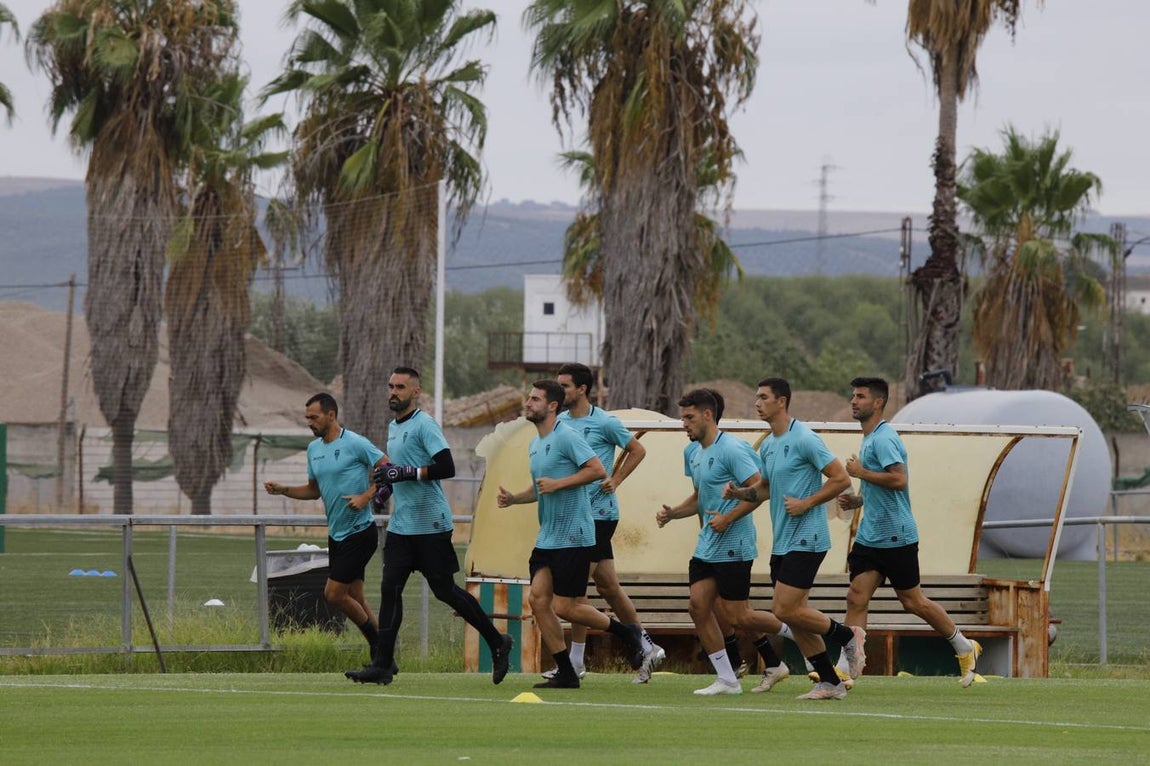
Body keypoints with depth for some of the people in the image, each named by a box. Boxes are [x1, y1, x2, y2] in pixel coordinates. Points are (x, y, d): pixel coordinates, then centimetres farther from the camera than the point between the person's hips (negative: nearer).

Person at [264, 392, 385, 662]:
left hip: (360, 532, -8)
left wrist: (366, 497, -21)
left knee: (334, 594, -10)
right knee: (355, 599, 8)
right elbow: (314, 490, 21)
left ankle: (378, 644, 6)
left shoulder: (355, 444, -13)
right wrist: (283, 490, 7)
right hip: (336, 535, 8)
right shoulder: (313, 448, 10)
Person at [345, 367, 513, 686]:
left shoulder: (424, 425, -12)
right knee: (390, 588, -2)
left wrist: (404, 473, -23)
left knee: (444, 590, -1)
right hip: (401, 525, 8)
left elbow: (446, 467, -21)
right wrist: (386, 483, 12)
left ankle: (497, 643, 15)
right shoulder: (394, 428, 16)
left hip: (431, 525, -8)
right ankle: (382, 665, -4)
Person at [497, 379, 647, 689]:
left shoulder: (566, 436, -13)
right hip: (547, 537, 9)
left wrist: (558, 484, -22)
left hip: (573, 536, -9)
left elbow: (597, 470, -21)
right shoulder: (535, 445, 15)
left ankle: (627, 633, 14)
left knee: (565, 608, -8)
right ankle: (565, 673, 5)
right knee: (538, 600, -1)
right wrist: (513, 498, 10)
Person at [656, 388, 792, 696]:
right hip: (706, 547, 9)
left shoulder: (732, 449, -15)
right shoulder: (691, 452, 12)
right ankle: (726, 680, 5)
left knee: (736, 616, -7)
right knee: (698, 606, -1)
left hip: (732, 546, -9)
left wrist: (728, 518, -21)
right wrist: (672, 513, 8)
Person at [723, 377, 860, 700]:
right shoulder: (767, 445, 13)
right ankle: (830, 683, 12)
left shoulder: (804, 439, -13)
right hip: (782, 541, 9)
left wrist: (806, 503, -17)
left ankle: (848, 637, 6)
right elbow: (764, 489, 25)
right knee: (793, 614, 6)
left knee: (785, 610, -14)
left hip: (805, 540, -9)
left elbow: (841, 479, -14)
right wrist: (738, 492, 5)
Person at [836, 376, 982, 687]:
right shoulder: (869, 439, 16)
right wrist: (856, 500, 13)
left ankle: (965, 649, 22)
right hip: (870, 537, 9)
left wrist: (861, 472, -18)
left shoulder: (884, 438, -15)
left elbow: (899, 479, -28)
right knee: (856, 598, -4)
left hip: (896, 536, -9)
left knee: (912, 601, 4)